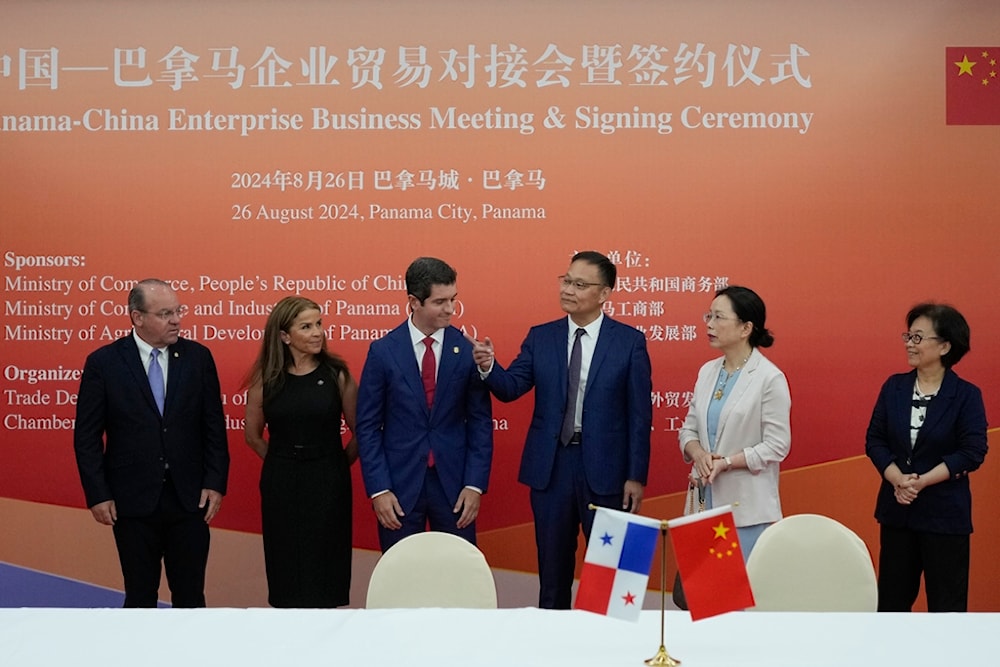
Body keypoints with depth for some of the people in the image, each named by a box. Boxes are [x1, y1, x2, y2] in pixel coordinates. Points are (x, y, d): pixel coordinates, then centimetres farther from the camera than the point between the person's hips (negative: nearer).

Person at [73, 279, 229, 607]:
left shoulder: (198, 357, 0)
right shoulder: (103, 362, -5)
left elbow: (214, 426, 3)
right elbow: (87, 436, -2)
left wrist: (216, 483, -3)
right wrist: (98, 495, -6)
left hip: (189, 498, 1)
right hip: (133, 500, -1)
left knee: (190, 594, 8)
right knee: (140, 596, 12)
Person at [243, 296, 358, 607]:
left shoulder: (337, 374, -3)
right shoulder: (266, 378, 0)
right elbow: (253, 435, 12)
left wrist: (339, 464, 7)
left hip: (328, 485, -1)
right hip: (281, 486, 1)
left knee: (325, 565, 4)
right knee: (287, 567, 8)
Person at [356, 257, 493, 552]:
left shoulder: (468, 350, -1)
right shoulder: (383, 351, -3)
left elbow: (481, 422, 2)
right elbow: (368, 426, -1)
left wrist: (475, 484, -5)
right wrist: (378, 489, -7)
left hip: (453, 483, 1)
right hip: (399, 484, -1)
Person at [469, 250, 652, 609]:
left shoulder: (629, 341, -3)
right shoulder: (540, 337, 5)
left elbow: (640, 413, -4)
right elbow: (510, 388, -4)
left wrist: (636, 476, -6)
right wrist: (489, 366, -26)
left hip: (605, 470, -2)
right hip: (550, 468, 3)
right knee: (553, 569, 12)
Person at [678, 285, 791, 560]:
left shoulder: (770, 378, -9)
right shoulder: (707, 372, 9)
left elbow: (776, 446, -11)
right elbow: (689, 429, 13)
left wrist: (726, 462, -17)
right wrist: (698, 454, -8)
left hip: (747, 508, -6)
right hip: (705, 500, 6)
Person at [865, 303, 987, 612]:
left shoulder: (966, 395, -8)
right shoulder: (894, 387, 4)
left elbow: (972, 453, -13)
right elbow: (874, 440, 3)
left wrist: (922, 482, -18)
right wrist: (898, 479, -14)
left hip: (945, 513, -4)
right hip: (896, 509, 4)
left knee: (947, 601, 4)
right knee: (891, 596, 11)